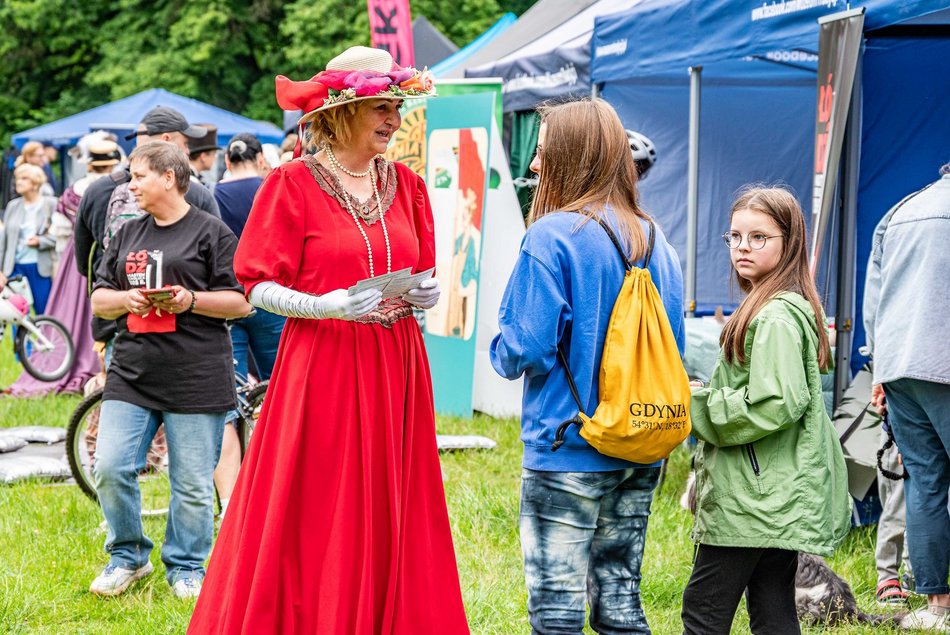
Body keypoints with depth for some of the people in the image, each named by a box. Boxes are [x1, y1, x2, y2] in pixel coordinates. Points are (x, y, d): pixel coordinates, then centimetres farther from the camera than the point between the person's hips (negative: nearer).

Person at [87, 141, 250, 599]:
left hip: (195, 378, -5)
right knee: (110, 469, -6)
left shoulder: (210, 232, 0)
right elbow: (99, 300, 18)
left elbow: (241, 303, -2)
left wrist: (190, 300, -17)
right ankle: (127, 556, 14)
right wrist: (125, 299, -4)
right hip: (131, 373, 5)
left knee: (193, 485, 0)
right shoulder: (128, 234, 17)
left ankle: (186, 566, 18)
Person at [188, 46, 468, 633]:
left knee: (390, 517, 7)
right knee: (317, 524, -3)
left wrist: (424, 295, -4)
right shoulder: (293, 183, -4)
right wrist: (324, 306, -22)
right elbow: (261, 286, -6)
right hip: (323, 365, -5)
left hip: (394, 369, 5)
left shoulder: (405, 183, 11)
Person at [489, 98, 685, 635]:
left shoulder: (554, 235, -12)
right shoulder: (655, 239, 7)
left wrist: (501, 353, 6)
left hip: (568, 451, -7)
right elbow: (675, 347, 12)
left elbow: (526, 349, -15)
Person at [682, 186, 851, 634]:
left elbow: (776, 405, -24)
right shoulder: (788, 306, 17)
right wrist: (704, 400, 12)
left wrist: (700, 407, -12)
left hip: (754, 498, -11)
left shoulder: (777, 317, -16)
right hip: (777, 498, 11)